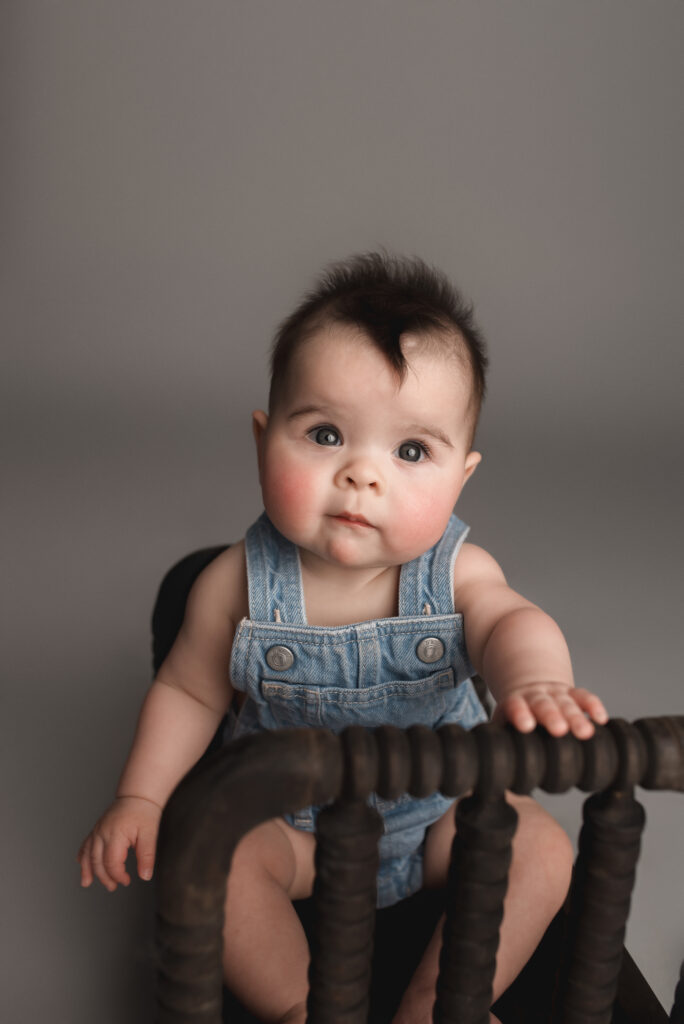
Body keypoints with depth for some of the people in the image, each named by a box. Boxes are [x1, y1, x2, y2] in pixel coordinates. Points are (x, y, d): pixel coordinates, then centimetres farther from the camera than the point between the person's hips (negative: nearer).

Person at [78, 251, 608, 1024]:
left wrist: (533, 679, -61)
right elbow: (188, 692, -6)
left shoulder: (458, 574, -19)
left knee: (541, 849, -14)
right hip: (288, 820, -1)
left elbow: (511, 622, -37)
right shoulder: (239, 585, -19)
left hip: (439, 810, 1)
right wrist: (139, 798, -13)